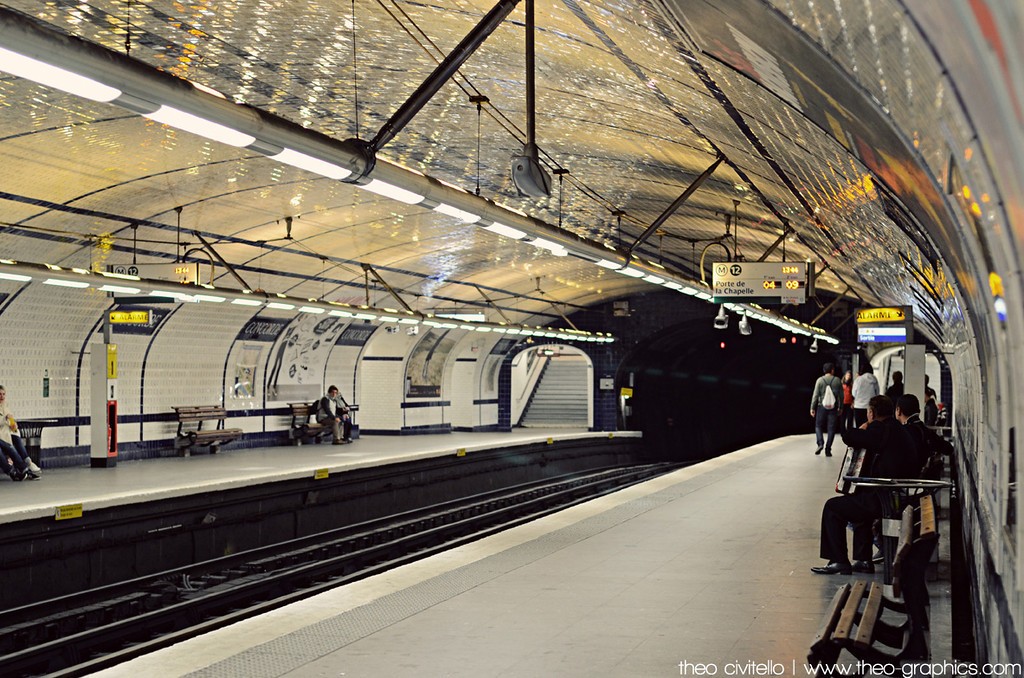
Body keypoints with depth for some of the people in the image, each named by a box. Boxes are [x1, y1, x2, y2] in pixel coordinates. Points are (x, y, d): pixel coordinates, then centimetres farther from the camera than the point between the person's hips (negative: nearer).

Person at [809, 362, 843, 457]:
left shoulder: (820, 380, -3)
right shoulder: (837, 380, 0)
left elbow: (815, 395, -4)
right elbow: (841, 395, 3)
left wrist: (812, 408, 1)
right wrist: (840, 407, 14)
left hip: (822, 406, -1)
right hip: (833, 407, 1)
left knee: (818, 426, 12)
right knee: (831, 428, 5)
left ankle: (820, 443, -10)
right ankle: (828, 449, 2)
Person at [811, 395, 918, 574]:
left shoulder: (881, 429, -15)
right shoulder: (898, 429, 15)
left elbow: (848, 437, -18)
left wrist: (864, 428, 1)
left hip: (884, 499, -10)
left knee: (832, 507, 2)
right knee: (859, 501, 35)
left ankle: (839, 561, 6)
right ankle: (863, 560, 33)